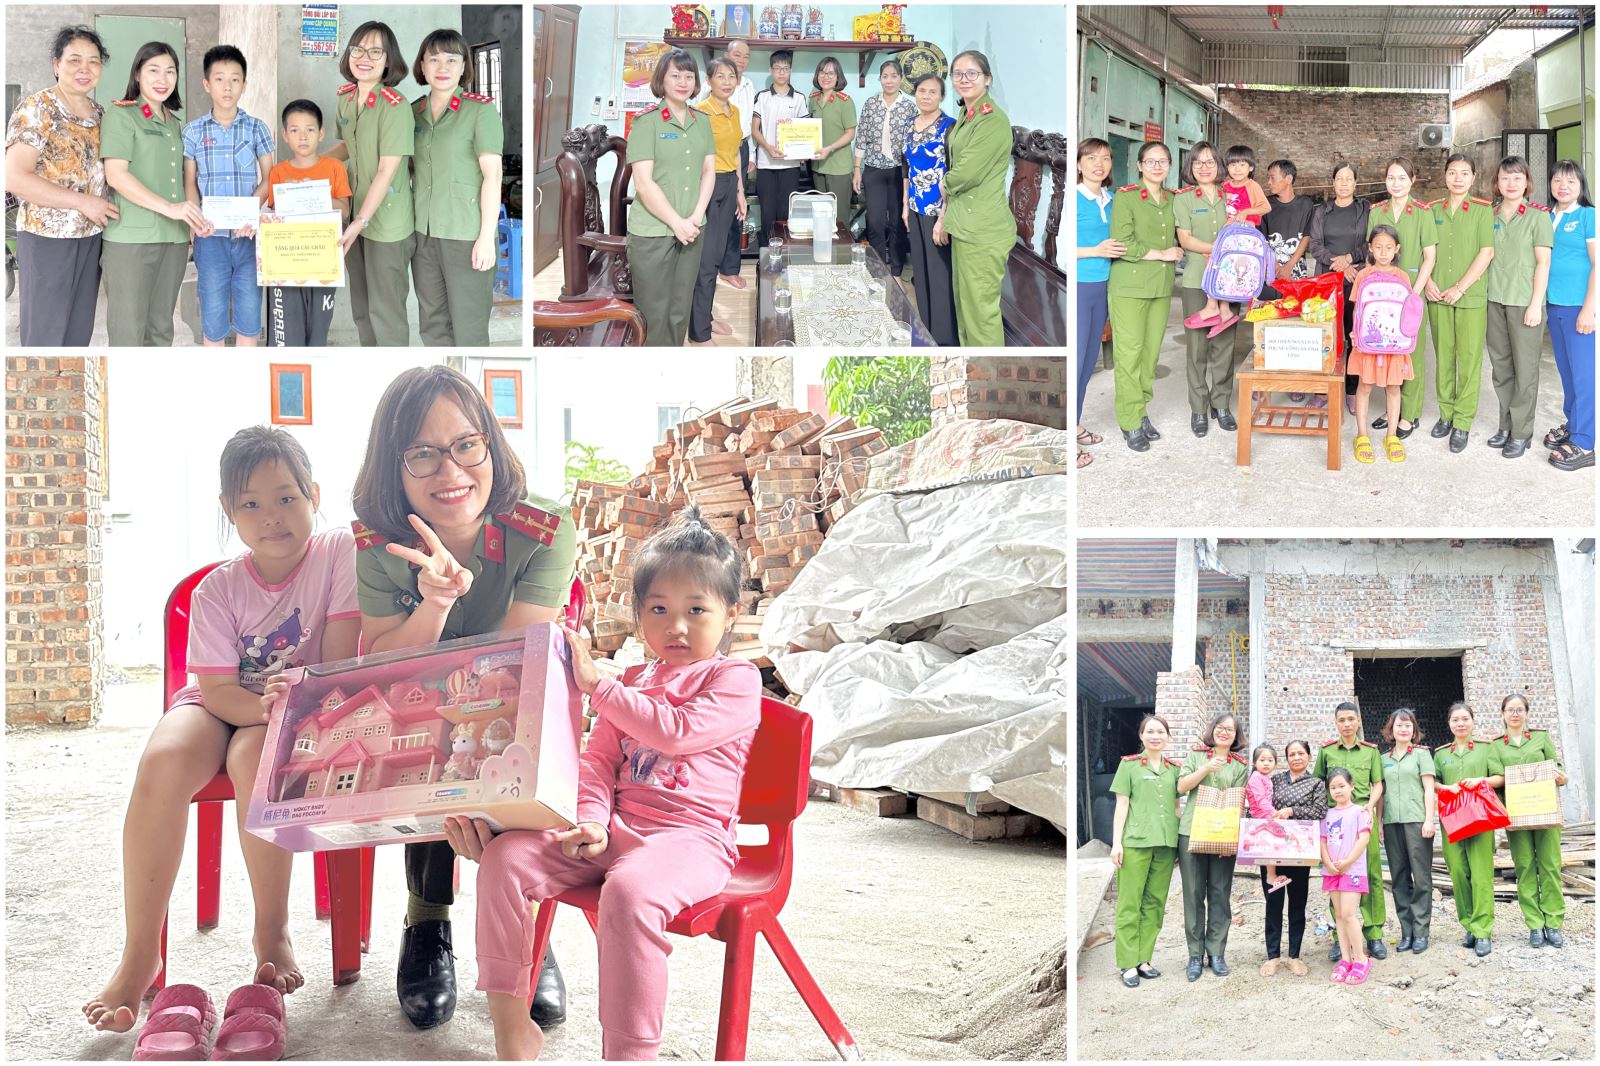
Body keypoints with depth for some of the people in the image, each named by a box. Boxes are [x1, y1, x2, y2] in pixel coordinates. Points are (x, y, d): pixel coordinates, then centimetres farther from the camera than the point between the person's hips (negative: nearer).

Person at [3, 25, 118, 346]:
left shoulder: (101, 114, 10)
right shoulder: (35, 109, -10)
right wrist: (83, 202, -20)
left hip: (91, 237, 6)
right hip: (47, 237, -6)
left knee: (79, 333, 12)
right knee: (44, 334, -1)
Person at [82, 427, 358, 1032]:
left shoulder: (338, 554, -13)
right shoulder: (217, 590, -7)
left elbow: (341, 664, -15)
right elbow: (217, 689, -13)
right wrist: (266, 705, -35)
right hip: (223, 706, 2)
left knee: (253, 757, -37)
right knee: (163, 761, -31)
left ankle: (272, 933, -20)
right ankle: (140, 954, -23)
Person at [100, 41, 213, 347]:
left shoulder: (174, 123, 18)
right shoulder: (121, 115, -2)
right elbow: (116, 174, -13)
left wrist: (192, 219, 7)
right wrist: (169, 208, -21)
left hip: (174, 238, 7)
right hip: (131, 238, -6)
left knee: (161, 331, 10)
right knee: (128, 332, -5)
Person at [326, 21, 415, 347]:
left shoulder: (394, 107, -19)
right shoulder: (346, 98, 3)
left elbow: (387, 171, -20)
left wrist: (361, 221, -23)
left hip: (387, 222, -7)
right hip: (354, 215, 7)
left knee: (385, 310, 1)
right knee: (360, 306, 19)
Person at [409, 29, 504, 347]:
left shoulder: (481, 110, -7)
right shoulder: (414, 111, 9)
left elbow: (492, 175, -11)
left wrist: (487, 236, -15)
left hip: (466, 236, -6)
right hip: (423, 233, 6)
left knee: (468, 326, -1)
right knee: (432, 322, 12)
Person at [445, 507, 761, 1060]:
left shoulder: (736, 680, 2)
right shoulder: (632, 682, 22)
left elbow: (677, 730, -14)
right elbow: (598, 760, 14)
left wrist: (597, 685, -7)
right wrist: (591, 821, -7)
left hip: (688, 835, -7)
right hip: (615, 828, 7)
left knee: (629, 892, -39)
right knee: (505, 857, -13)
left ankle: (629, 1053, -32)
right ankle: (510, 1025, -8)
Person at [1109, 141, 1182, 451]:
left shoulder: (1172, 199, 12)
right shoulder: (1125, 196, -6)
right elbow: (1123, 244, -14)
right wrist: (1162, 254, -9)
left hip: (1162, 286, 6)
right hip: (1129, 286, -6)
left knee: (1151, 352, 7)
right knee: (1130, 353, -4)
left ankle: (1141, 411, 17)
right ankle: (1131, 422, 2)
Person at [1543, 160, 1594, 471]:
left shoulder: (1587, 216, -7)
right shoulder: (1547, 218, 11)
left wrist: (1589, 308, -16)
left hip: (1580, 306, -6)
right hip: (1555, 305, 6)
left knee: (1583, 374, -4)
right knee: (1566, 371, 15)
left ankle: (1583, 444, -1)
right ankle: (1572, 425, 26)